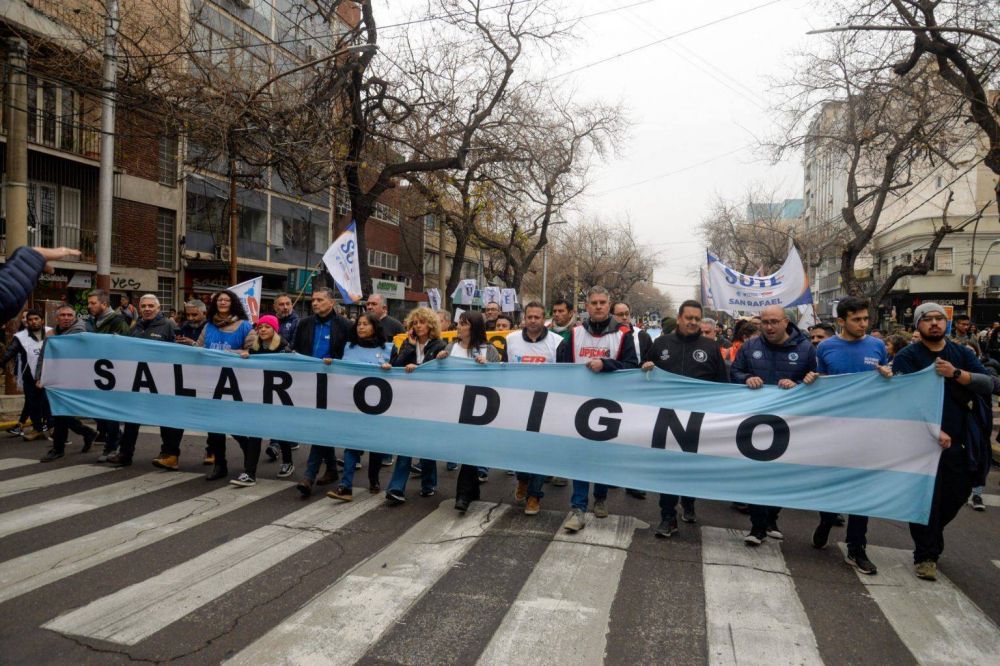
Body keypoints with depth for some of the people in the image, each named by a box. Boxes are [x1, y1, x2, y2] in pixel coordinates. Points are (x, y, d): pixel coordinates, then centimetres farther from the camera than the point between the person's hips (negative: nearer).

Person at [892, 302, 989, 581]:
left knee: (957, 495, 12)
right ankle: (925, 555, 9)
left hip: (961, 440, 4)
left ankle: (932, 540, 36)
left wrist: (955, 373, -20)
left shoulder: (962, 353, 9)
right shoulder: (907, 356, -4)